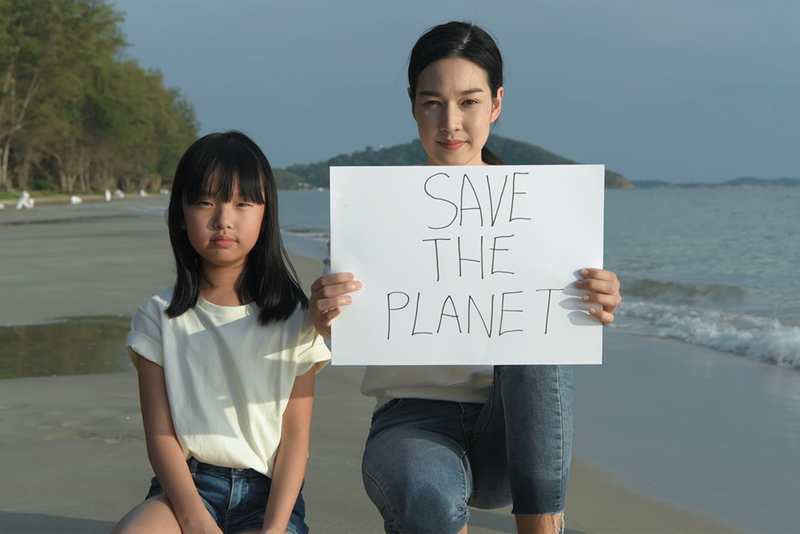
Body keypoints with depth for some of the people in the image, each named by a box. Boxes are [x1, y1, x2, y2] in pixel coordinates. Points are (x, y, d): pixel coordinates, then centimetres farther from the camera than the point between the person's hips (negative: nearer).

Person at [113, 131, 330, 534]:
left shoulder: (293, 319, 4)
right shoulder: (160, 317, 5)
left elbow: (296, 433, 0)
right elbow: (160, 434, -1)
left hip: (268, 490, 0)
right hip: (188, 482, 1)